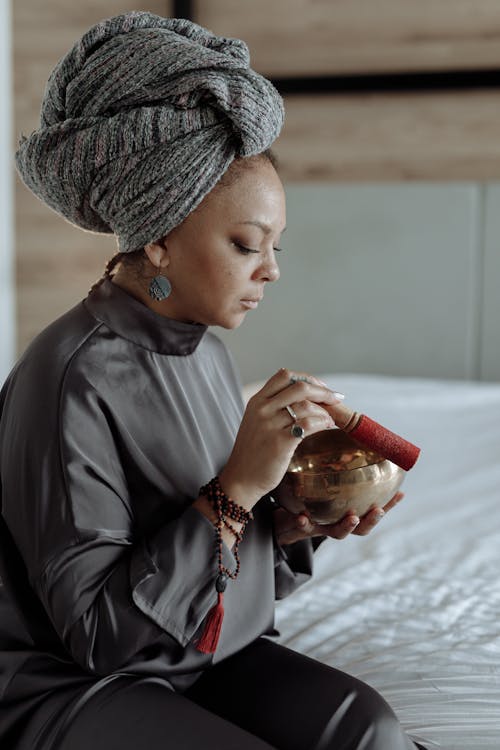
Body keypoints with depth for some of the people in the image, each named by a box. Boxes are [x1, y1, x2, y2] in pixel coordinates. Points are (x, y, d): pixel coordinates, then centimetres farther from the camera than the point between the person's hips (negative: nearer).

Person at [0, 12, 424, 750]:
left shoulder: (207, 353, 3)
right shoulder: (72, 379, -21)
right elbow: (97, 629, -21)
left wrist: (297, 523, -8)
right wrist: (238, 487, -26)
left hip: (203, 656, 7)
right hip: (73, 686, -6)